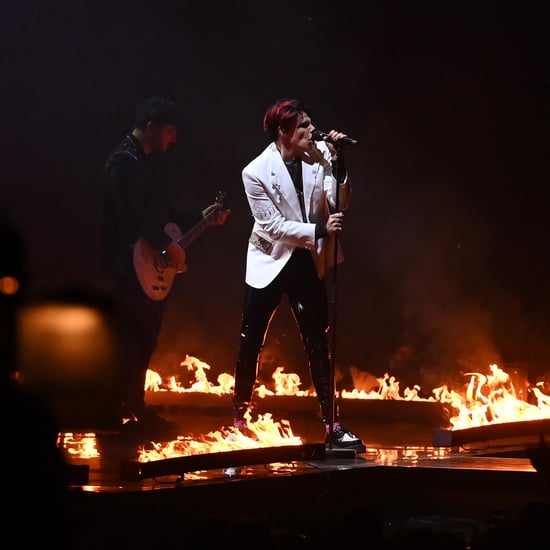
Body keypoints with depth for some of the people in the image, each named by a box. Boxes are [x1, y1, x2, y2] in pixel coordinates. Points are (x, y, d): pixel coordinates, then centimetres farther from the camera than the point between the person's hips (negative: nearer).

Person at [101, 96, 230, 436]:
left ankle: (135, 409, 20)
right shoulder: (124, 161, -13)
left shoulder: (152, 162, 18)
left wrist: (202, 218, 16)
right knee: (134, 341, -7)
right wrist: (167, 244, -22)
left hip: (155, 269, 10)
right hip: (133, 266, -10)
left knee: (145, 340, 13)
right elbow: (133, 213, -24)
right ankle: (130, 412, -2)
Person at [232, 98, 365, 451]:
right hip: (271, 261, -3)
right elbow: (273, 225, -16)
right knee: (251, 342, 5)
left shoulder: (320, 154, -6)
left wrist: (338, 164, -20)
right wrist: (319, 230, -21)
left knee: (318, 343, 3)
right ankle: (239, 418, 19)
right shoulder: (256, 172, -16)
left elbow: (339, 204, -7)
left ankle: (332, 425, 5)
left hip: (308, 261, 3)